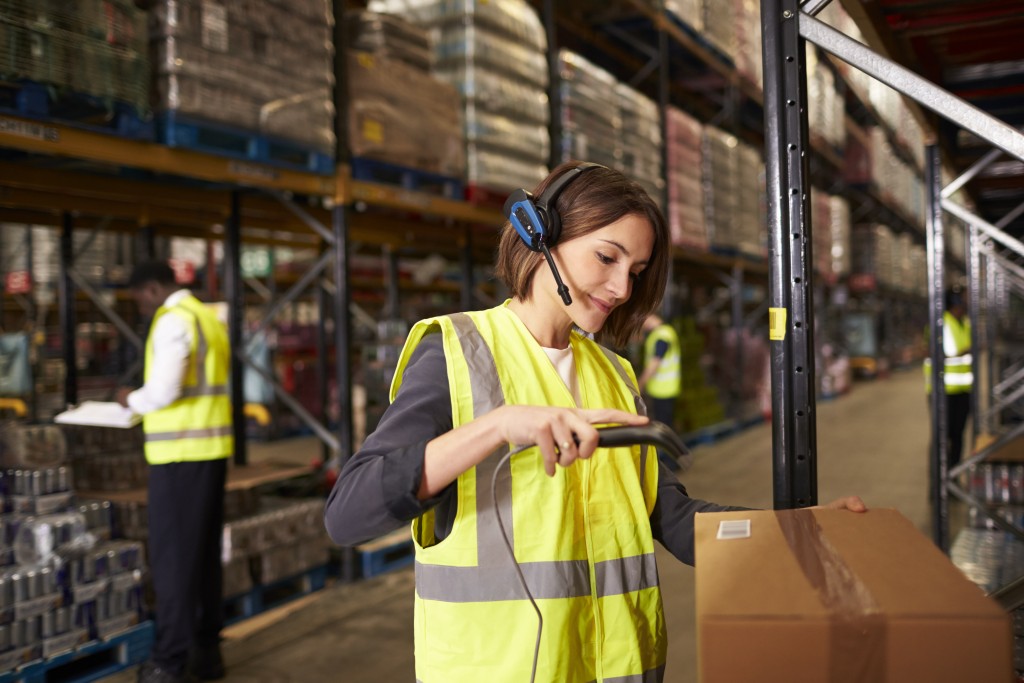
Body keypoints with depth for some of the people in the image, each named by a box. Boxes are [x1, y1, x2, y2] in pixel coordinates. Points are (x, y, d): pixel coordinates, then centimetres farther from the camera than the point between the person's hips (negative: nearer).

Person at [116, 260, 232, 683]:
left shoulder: (173, 321, -12)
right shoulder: (209, 318, 17)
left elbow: (164, 390, -21)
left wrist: (132, 401, -2)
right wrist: (147, 403, 16)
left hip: (182, 453, -9)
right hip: (213, 447, 9)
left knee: (173, 557, -2)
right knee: (206, 553, 13)